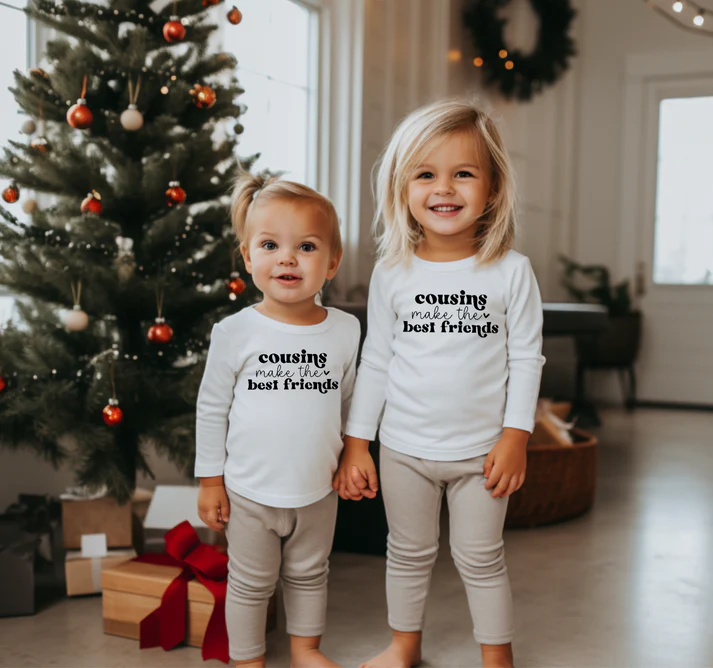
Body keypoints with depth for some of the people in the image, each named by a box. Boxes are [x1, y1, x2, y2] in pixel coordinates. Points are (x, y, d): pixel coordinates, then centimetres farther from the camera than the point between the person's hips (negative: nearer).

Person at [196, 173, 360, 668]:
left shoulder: (345, 330, -6)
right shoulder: (235, 332, -13)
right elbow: (211, 409, -5)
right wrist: (210, 480, -4)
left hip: (318, 492, 2)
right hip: (250, 493, -2)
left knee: (309, 575, 22)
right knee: (250, 585, 14)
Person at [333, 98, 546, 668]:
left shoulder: (511, 271, -8)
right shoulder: (392, 273, -4)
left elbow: (527, 359, -4)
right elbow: (376, 360, 2)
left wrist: (515, 437, -9)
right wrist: (356, 442, 1)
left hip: (482, 449, -2)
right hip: (405, 446, 2)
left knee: (480, 557, 11)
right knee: (409, 553, 17)